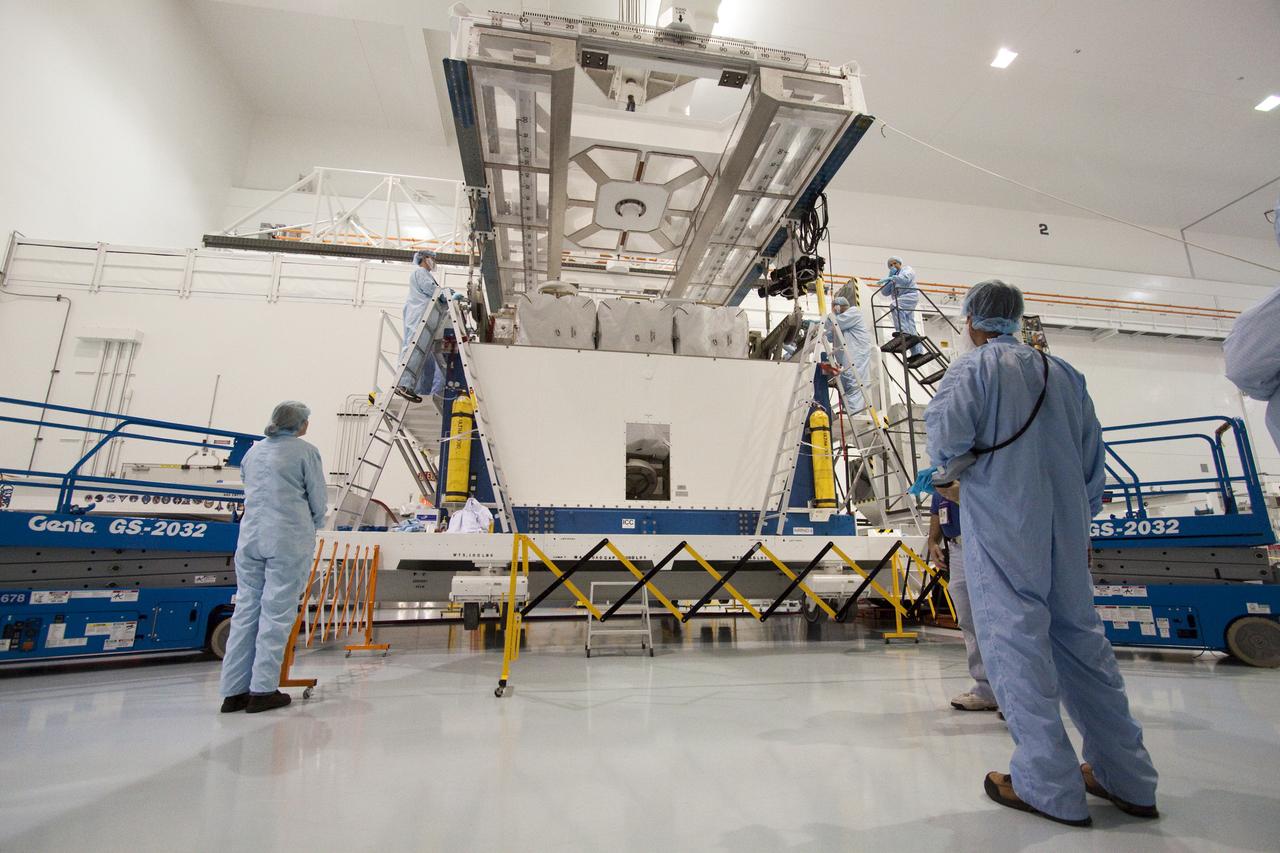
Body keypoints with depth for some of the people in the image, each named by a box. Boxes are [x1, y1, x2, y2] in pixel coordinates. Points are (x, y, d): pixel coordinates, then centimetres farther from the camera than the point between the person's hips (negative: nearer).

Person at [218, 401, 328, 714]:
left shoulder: (254, 450, 14)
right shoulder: (305, 451, -3)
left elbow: (250, 491, 17)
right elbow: (318, 500, -2)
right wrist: (313, 525, 17)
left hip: (250, 536, 6)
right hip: (290, 539, -6)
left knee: (246, 609, 10)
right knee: (277, 612, 2)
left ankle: (235, 691, 15)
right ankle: (262, 690, 7)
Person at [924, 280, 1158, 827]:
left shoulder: (973, 367, -5)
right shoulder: (1063, 372, 15)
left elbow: (947, 435, -19)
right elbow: (1092, 453, 16)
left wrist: (949, 473, 2)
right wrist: (1083, 515, 24)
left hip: (1001, 521, -7)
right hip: (1066, 524, 7)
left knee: (1015, 638, -1)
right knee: (1079, 633, 15)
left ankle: (1049, 787, 5)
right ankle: (1125, 776, 24)